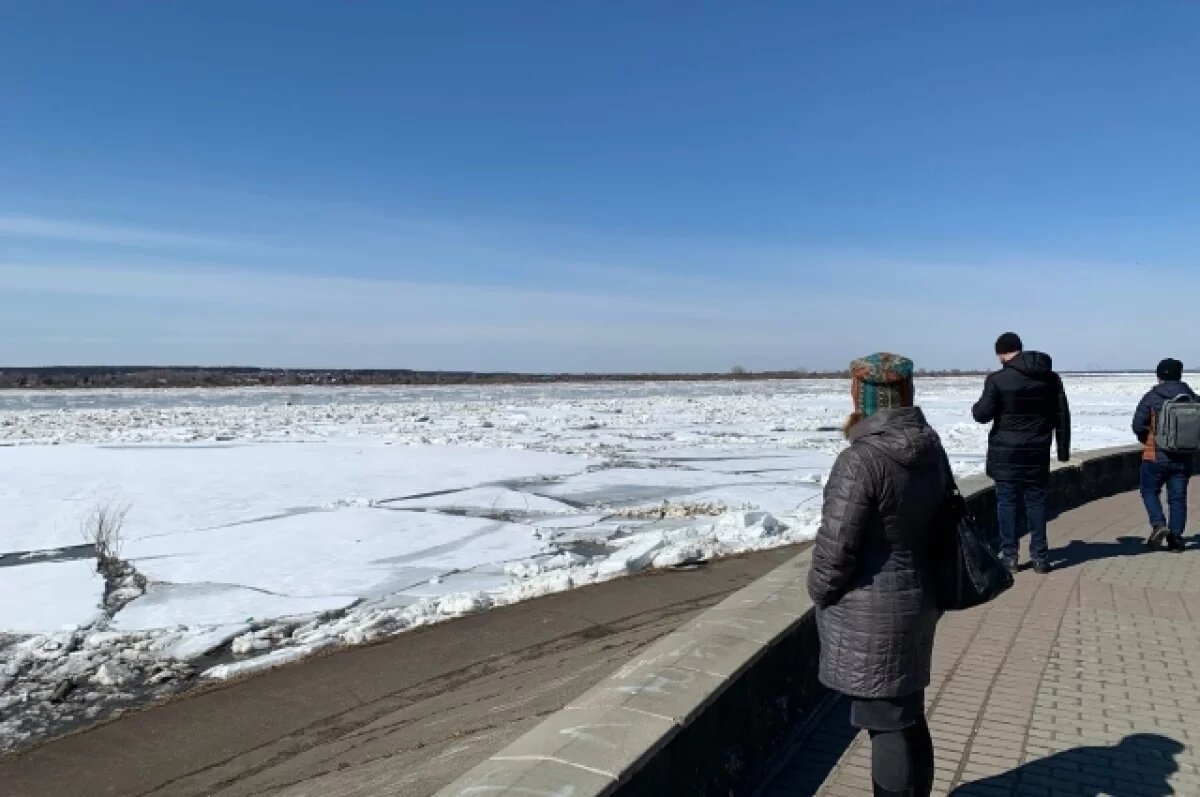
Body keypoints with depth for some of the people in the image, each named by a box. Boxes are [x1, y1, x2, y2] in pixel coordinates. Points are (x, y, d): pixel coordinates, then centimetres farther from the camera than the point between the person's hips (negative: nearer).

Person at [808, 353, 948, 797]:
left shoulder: (862, 460, -24)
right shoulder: (932, 450, 3)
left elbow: (836, 546, -22)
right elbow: (941, 521, 14)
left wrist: (819, 591, -3)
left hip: (872, 613, -8)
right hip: (917, 596, 9)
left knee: (886, 722, 5)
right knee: (907, 715, 22)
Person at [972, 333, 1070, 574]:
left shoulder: (997, 379, -11)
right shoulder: (1050, 378, 6)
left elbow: (982, 414, -10)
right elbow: (1062, 416, 10)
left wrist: (977, 406, 14)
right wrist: (1063, 449, 16)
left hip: (1006, 453, -4)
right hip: (1038, 453, 4)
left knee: (1006, 502, 4)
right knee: (1036, 502, 11)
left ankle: (1009, 556, 7)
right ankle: (1040, 557, 13)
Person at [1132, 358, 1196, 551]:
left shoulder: (1152, 397, -8)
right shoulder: (1192, 398, 3)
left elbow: (1138, 425, -9)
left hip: (1156, 456, -3)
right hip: (1184, 458, 4)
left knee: (1150, 491, 12)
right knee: (1178, 498, 9)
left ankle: (1158, 524, -8)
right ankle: (1175, 538, 8)